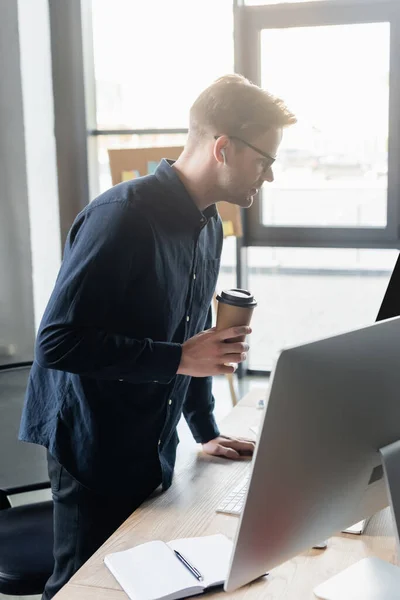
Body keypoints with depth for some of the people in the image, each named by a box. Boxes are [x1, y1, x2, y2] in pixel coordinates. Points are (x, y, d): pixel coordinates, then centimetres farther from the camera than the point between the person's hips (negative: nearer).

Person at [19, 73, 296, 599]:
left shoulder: (209, 225, 7)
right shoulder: (124, 216, -21)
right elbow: (57, 343, -25)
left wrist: (206, 432, 17)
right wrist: (179, 359, -24)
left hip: (154, 450, 8)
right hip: (95, 451, -8)